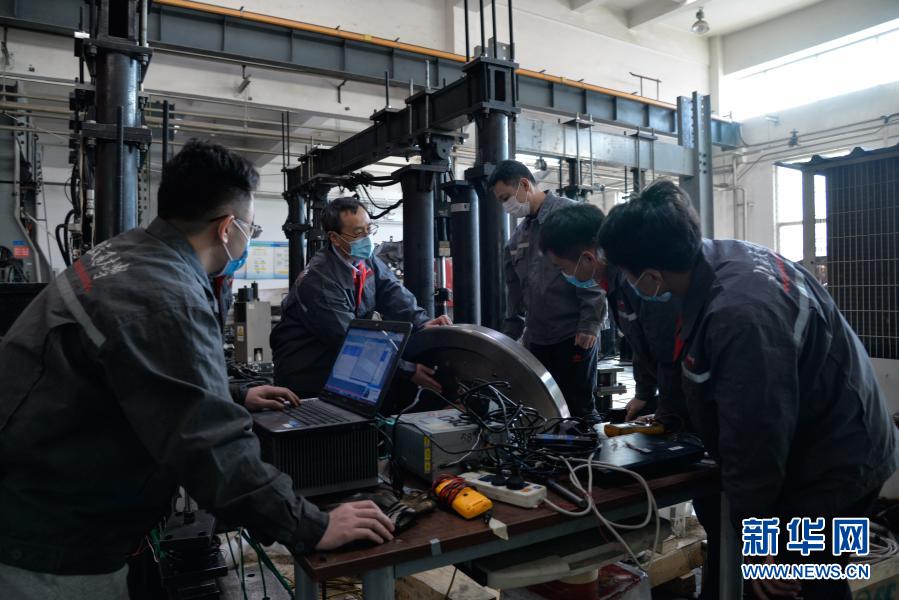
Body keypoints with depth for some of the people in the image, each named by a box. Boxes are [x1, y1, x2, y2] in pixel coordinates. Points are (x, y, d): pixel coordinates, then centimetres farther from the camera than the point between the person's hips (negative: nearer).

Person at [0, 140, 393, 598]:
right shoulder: (165, 300, -29)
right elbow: (212, 449, -31)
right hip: (48, 543, -9)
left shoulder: (130, 252, 3)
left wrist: (236, 395, 28)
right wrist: (311, 529, -21)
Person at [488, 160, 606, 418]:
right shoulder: (519, 236, 16)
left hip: (573, 336, -7)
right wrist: (510, 335, 19)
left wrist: (589, 324, -18)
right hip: (536, 338, 7)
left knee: (579, 409, 0)